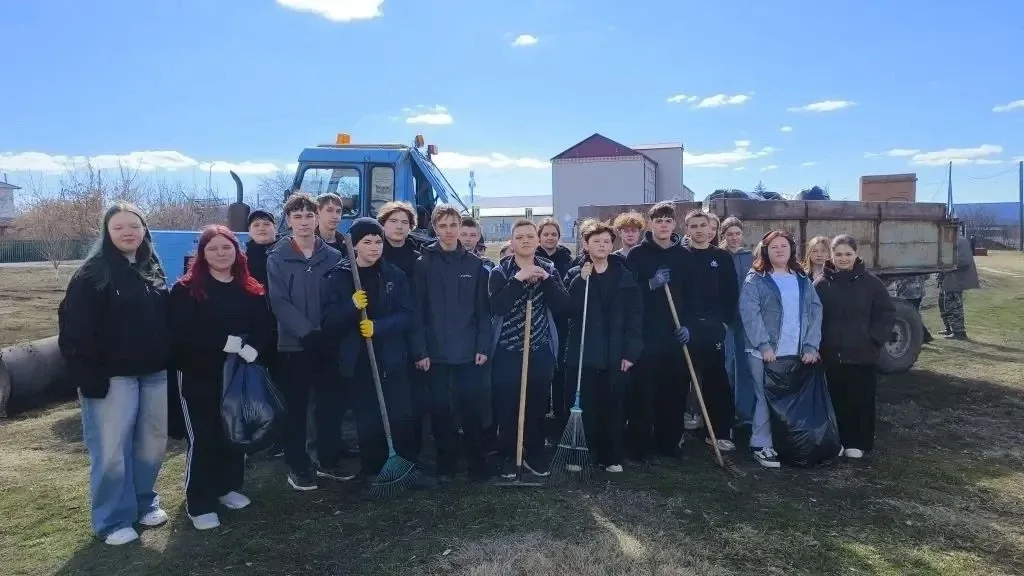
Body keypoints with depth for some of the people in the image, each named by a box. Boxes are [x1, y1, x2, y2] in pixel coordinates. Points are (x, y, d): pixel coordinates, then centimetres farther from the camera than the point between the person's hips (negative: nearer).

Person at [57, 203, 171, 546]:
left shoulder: (153, 270, 11)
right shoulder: (93, 274, -8)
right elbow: (75, 330, -12)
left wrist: (169, 363, 10)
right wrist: (88, 377, -16)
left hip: (154, 373, 6)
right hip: (112, 376, -6)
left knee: (152, 444, 13)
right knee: (111, 451, 1)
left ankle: (144, 503, 31)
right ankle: (113, 521, 16)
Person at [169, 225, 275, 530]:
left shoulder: (252, 291, 5)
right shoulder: (186, 290, -8)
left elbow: (266, 330, 1)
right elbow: (181, 335, -17)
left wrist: (253, 350, -19)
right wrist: (228, 343, -22)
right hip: (199, 378, -4)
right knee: (203, 440, 0)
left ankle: (227, 487, 32)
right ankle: (199, 503, 12)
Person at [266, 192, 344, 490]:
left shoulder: (333, 257, 5)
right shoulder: (277, 258, -1)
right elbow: (279, 303, -9)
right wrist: (309, 332, -19)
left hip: (329, 343, 2)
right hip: (294, 344, -2)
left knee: (330, 404, 10)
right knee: (296, 408, 6)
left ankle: (329, 461, 24)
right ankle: (297, 467, 18)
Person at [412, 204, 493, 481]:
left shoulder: (474, 263, 5)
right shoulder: (423, 263, 0)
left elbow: (482, 309, 4)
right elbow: (417, 310, -3)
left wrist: (483, 346, -2)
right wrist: (420, 350, -8)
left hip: (468, 350, 1)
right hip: (436, 351, 0)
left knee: (470, 408, 3)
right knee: (440, 409, 7)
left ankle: (477, 463, 18)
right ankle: (446, 464, 22)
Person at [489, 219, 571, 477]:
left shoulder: (549, 269, 5)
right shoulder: (500, 271, -3)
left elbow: (564, 306, -7)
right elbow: (496, 307, -19)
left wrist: (545, 279, -17)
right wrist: (518, 279, -24)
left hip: (541, 351, 2)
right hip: (507, 351, -2)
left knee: (537, 405, 10)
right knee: (507, 407, 2)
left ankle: (535, 455, 26)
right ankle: (508, 457, 18)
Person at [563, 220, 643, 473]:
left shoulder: (624, 276, 6)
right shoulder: (575, 275, 5)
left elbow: (634, 316, 2)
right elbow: (566, 309, -9)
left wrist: (631, 351, -6)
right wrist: (582, 280, -16)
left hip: (616, 355, 1)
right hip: (583, 355, 0)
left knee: (615, 408, 6)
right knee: (584, 408, 2)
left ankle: (613, 457, 18)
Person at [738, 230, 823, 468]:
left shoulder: (803, 280, 15)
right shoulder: (755, 279, -1)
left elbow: (815, 312, 9)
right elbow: (749, 312, -11)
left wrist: (811, 346, -2)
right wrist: (764, 345, -18)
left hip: (797, 353, 5)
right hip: (764, 352, -5)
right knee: (766, 398, -1)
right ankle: (761, 446, 9)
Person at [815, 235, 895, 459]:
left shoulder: (870, 282, -2)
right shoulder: (821, 284, -2)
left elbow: (887, 313, 2)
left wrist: (875, 339, -5)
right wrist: (818, 343, -4)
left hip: (863, 355, 0)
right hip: (831, 355, 1)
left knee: (861, 400, 7)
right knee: (835, 400, 8)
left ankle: (858, 442, 20)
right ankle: (836, 440, 22)